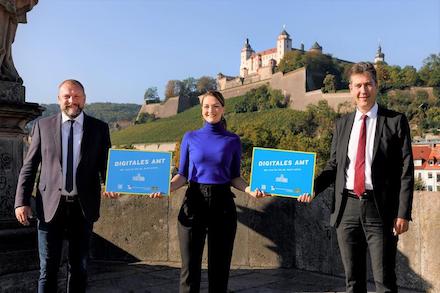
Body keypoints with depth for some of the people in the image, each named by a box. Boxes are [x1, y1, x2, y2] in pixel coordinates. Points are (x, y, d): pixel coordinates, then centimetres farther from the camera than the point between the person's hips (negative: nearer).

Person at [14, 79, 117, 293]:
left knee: (79, 267, 13)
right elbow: (29, 166, 4)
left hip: (84, 207, 1)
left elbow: (106, 164, 5)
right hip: (51, 206, -1)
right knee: (48, 268, 5)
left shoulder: (99, 128, 5)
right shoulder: (43, 126, 5)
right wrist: (21, 201, -4)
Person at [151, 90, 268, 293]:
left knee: (220, 266, 7)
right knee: (190, 267, 1)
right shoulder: (190, 138, 5)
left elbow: (234, 177, 8)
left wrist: (249, 190, -12)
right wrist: (166, 187, -12)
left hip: (223, 204, 0)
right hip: (194, 203, 0)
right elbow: (183, 174, 6)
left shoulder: (232, 140, 5)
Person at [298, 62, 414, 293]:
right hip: (347, 207, 4)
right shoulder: (342, 124, 12)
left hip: (380, 209, -3)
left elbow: (406, 170, -3)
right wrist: (313, 187, -5)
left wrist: (403, 213, -9)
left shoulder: (395, 121, 1)